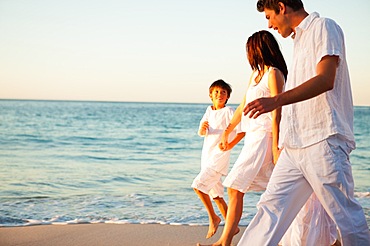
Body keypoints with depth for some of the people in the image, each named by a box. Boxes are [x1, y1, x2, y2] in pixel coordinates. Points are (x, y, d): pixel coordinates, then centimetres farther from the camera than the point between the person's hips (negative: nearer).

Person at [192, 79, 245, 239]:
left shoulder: (228, 112, -11)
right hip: (207, 158, 8)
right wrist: (202, 128, -12)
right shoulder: (209, 111, 10)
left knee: (198, 185, -19)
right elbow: (201, 133, 10)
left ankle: (213, 217, -1)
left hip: (219, 157, -8)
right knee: (216, 195, 11)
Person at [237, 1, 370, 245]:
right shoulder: (301, 39, 23)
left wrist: (276, 100, -27)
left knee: (345, 215, -5)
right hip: (295, 144, 9)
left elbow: (325, 80, -17)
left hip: (323, 140, -9)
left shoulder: (324, 27, -2)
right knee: (271, 207, 5)